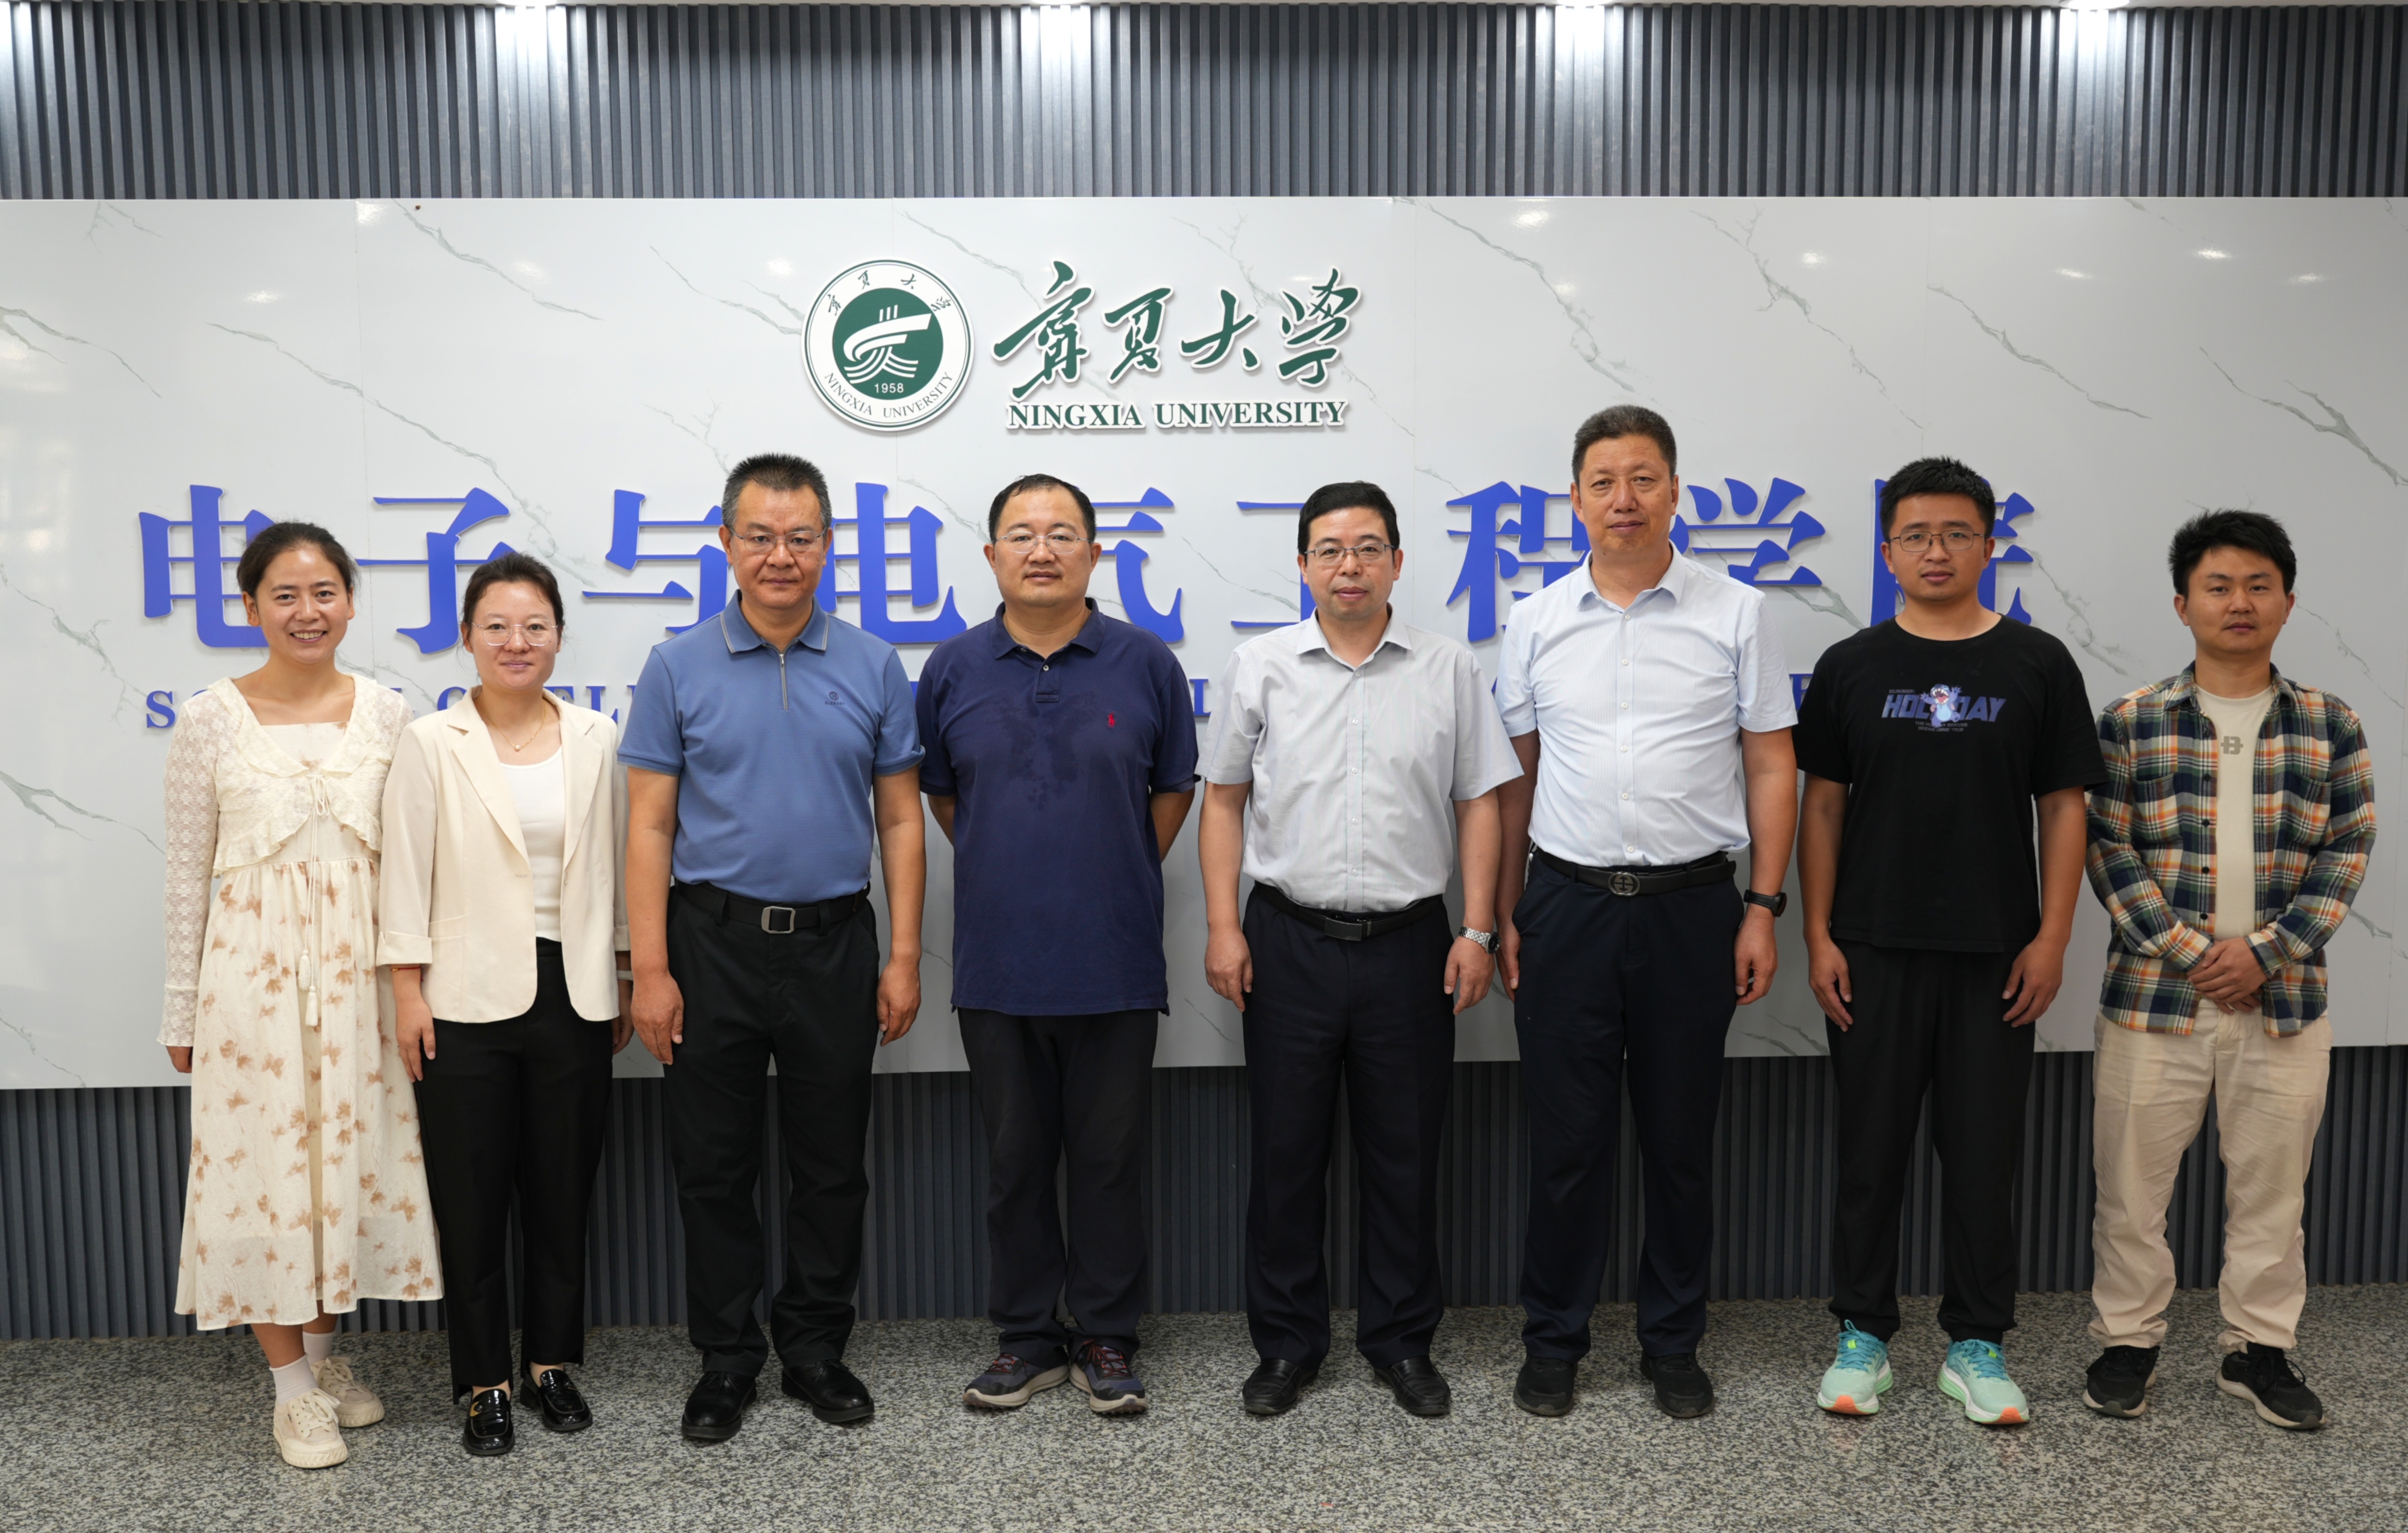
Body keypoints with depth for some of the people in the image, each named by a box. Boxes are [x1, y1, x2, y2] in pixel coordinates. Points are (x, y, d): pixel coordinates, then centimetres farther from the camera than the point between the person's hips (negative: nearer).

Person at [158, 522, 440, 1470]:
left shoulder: (388, 714, 3)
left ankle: (323, 1353, 29)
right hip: (254, 967, -2)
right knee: (264, 1159, 3)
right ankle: (293, 1388, 18)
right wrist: (183, 1009, 2)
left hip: (357, 966, 2)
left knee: (350, 1152, 9)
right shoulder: (212, 720, -3)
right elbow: (188, 872, 1)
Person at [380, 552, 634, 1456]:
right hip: (468, 1000, -2)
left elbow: (614, 865, 10)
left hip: (574, 996, 2)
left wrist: (625, 978, 9)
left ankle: (552, 1364, 26)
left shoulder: (594, 740, 6)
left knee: (563, 1188, 11)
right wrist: (407, 991, -6)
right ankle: (485, 1384, 19)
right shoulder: (431, 744, -1)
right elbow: (407, 875, -2)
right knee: (472, 1196, 6)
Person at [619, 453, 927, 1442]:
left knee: (831, 1166, 10)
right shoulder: (678, 669, 0)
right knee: (713, 1167, 7)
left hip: (834, 943, 1)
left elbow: (900, 821, 4)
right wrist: (650, 969, -9)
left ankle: (816, 1350, 26)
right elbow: (649, 828, -2)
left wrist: (904, 956, -2)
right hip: (714, 942, -1)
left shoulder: (874, 667, 3)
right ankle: (725, 1362, 23)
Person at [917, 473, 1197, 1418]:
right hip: (997, 966, 2)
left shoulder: (1145, 663, 0)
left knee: (1111, 1158, 7)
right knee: (1015, 1160, 11)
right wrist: (1008, 876, 12)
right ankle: (1025, 1337, 25)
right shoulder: (953, 669, 3)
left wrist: (1119, 882, 9)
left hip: (1116, 963, -1)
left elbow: (1174, 789, 9)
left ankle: (1107, 1339, 22)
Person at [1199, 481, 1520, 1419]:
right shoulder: (1260, 668, 4)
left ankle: (1402, 1342, 25)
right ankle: (1286, 1342, 22)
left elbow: (1479, 804, 5)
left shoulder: (1449, 671, 4)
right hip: (1290, 944, 0)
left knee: (1406, 1154, 9)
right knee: (1285, 1150, 7)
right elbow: (1224, 801, 6)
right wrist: (1223, 927, -2)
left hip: (1408, 945, 0)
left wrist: (1477, 931, -3)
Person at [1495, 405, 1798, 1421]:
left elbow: (1771, 768, 2)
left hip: (1691, 907, -1)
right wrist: (1505, 915, 5)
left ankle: (1673, 1346, 25)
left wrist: (1763, 908, -5)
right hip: (1567, 906, 1)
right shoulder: (1538, 622, 6)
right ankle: (1554, 1344, 22)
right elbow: (1516, 779, 9)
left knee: (1681, 1140, 10)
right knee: (1566, 1138, 7)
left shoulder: (1734, 615, 1)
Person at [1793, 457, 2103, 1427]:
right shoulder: (1851, 668, 2)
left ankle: (1977, 1344, 21)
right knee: (1870, 1149, 7)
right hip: (1873, 950, 0)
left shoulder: (2036, 665, 2)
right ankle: (1863, 1336, 20)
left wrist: (2052, 937, -4)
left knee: (1982, 1155, 7)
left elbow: (2062, 807, 3)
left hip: (1995, 955, 0)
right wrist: (1817, 936, -4)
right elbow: (1822, 805, 3)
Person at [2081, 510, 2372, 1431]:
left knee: (2272, 1186, 12)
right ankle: (2128, 1340, 22)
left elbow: (2346, 851, 1)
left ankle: (2259, 1349, 27)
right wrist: (2186, 948, -12)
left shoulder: (2330, 726, 4)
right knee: (2133, 1180, 6)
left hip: (2284, 1001, 2)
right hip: (2154, 997, -1)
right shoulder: (2131, 723, -1)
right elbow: (2108, 848, -4)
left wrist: (2265, 951, -10)